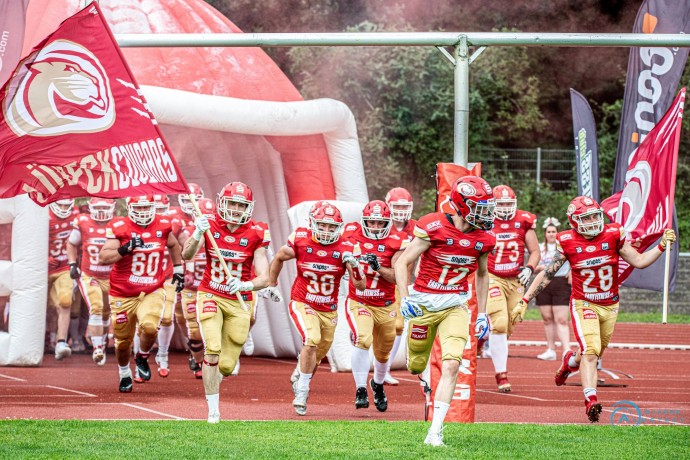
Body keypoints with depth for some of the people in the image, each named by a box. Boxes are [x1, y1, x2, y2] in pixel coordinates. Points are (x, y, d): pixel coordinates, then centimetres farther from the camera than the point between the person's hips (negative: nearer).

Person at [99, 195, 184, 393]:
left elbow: (173, 245, 22)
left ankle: (142, 357, 6)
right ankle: (125, 375, 41)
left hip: (152, 292, 1)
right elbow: (102, 258, -17)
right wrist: (126, 249, -29)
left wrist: (178, 270, 24)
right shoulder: (119, 228, -11)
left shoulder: (163, 225, -1)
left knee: (149, 327, -27)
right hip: (123, 295, -1)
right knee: (123, 342, 10)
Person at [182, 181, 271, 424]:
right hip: (211, 297, -1)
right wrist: (197, 235, -41)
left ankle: (212, 377, 40)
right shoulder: (209, 226, -8)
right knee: (213, 350, -21)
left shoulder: (255, 234, -8)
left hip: (239, 301, 1)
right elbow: (186, 255, -22)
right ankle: (213, 410, -10)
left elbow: (263, 278, -12)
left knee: (227, 365, 3)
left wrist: (245, 285, -33)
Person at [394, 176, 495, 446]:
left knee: (451, 364, -17)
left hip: (455, 306, 2)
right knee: (417, 366, 12)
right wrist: (405, 299, -22)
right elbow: (402, 263, -11)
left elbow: (482, 275, 17)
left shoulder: (483, 239, -2)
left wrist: (482, 314, 15)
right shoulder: (434, 228, -17)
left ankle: (435, 430, -15)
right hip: (424, 302, -2)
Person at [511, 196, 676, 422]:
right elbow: (547, 274, -5)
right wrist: (524, 301, -7)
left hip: (609, 306, 3)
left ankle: (571, 360, 49)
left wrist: (662, 246, -15)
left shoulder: (613, 235, -7)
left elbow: (639, 261, -3)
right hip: (583, 304, -3)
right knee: (590, 351, -21)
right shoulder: (567, 242, -10)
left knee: (594, 353, 15)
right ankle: (591, 400, -27)